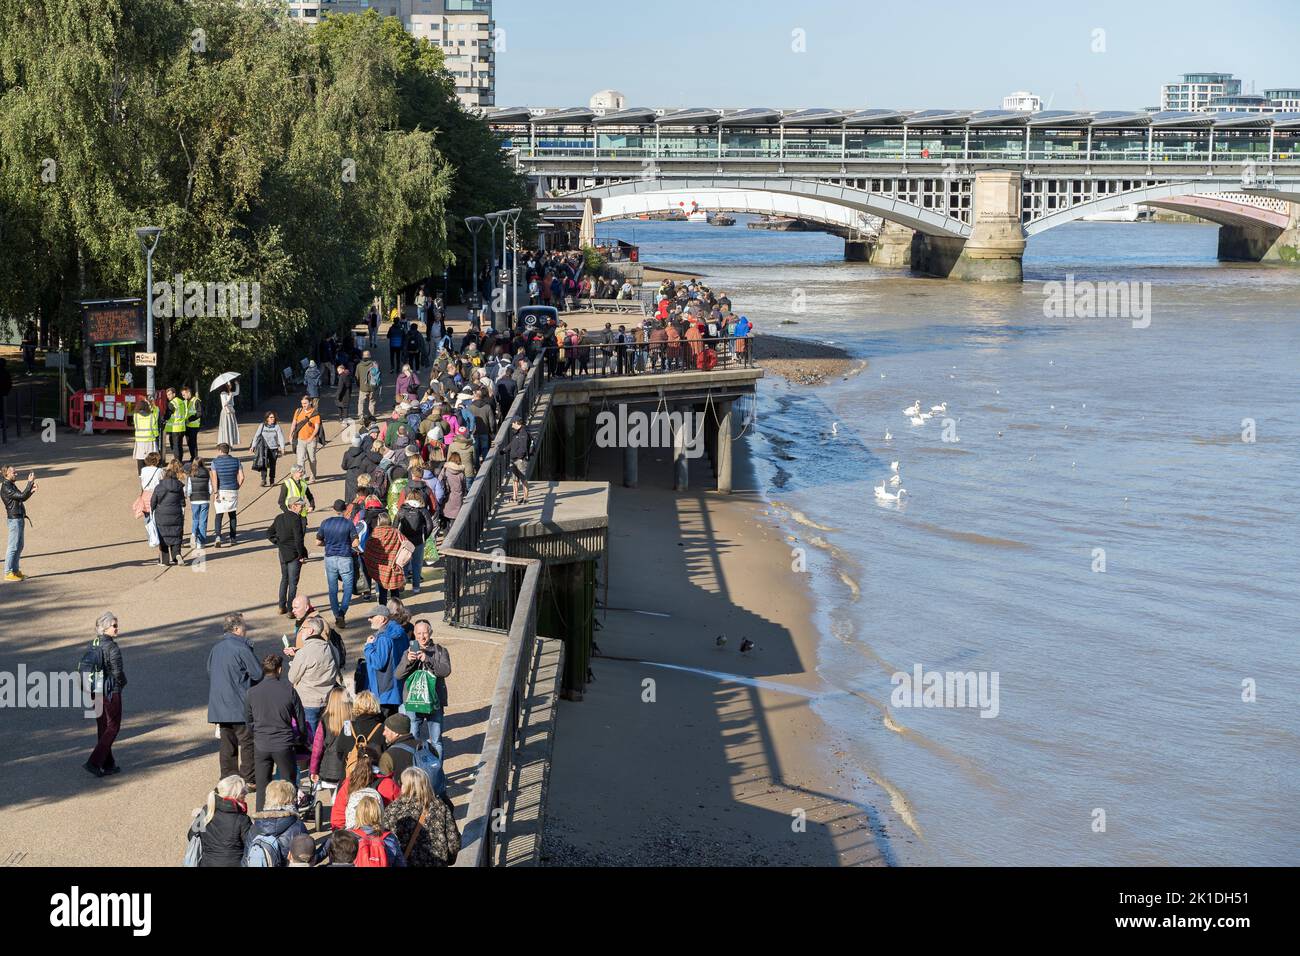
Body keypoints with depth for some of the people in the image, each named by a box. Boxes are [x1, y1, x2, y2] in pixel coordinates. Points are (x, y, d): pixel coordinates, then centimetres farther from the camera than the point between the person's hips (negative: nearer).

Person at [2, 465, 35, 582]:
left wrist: (31, 491, 7)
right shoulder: (6, 488, -15)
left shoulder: (12, 485, 15)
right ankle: (8, 573, -3)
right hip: (14, 519, -10)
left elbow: (22, 498, 22)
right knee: (13, 547, -6)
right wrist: (30, 483, -21)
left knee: (19, 546, 14)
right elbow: (21, 496, -23)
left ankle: (15, 571, 20)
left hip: (19, 519, 10)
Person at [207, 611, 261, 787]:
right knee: (247, 742, 2)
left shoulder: (215, 648, 9)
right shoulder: (241, 648, -15)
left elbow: (210, 673, 18)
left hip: (218, 707, 7)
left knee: (227, 744, 12)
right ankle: (249, 781, 3)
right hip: (240, 705, -7)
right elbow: (258, 674, -12)